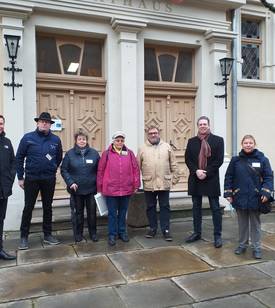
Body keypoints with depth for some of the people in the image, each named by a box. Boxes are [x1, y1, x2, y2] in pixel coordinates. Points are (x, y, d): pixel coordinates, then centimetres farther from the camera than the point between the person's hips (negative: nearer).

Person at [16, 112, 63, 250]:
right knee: (28, 207, 5)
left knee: (47, 207, 11)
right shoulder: (28, 138, -5)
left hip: (49, 180, 2)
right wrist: (20, 177, -2)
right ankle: (24, 237, 17)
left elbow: (59, 158, 11)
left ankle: (47, 235, 24)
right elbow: (19, 158, -1)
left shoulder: (55, 140, 0)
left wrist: (52, 170, 6)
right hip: (31, 179, -2)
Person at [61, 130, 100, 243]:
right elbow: (64, 170, 0)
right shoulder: (70, 154, -1)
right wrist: (70, 182, -12)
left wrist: (98, 183, -2)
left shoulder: (94, 153, 2)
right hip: (76, 189, -1)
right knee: (78, 213, 9)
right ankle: (78, 235, 23)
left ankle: (93, 234, 25)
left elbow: (99, 170, 5)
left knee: (92, 212, 9)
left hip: (91, 189, 1)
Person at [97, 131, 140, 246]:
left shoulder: (129, 153, 4)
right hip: (111, 190, -2)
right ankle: (112, 234, 18)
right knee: (112, 214, 7)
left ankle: (122, 232, 29)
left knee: (123, 213, 15)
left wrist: (136, 185, 3)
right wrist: (100, 187, 0)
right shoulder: (107, 153, -2)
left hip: (126, 190, 2)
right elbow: (100, 171, 0)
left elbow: (135, 169, 5)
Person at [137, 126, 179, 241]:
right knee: (150, 207, 10)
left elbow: (173, 165, 8)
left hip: (164, 183, 0)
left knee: (165, 207, 5)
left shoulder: (167, 147, 7)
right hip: (148, 184, 0)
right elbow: (138, 166, 6)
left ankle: (166, 229, 15)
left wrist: (175, 178, 4)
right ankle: (152, 228, 24)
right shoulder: (142, 149, 5)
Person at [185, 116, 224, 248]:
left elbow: (219, 160, -6)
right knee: (196, 207, 12)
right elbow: (187, 159, 4)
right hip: (195, 178, 3)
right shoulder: (191, 141, 8)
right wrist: (196, 171, -12)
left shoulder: (218, 140, 0)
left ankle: (217, 236, 12)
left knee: (215, 208, 3)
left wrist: (206, 173, -14)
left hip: (211, 179, -3)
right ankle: (197, 233, 24)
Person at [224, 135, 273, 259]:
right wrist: (228, 193, -1)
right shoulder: (235, 160, 1)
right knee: (242, 223, 14)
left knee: (255, 224, 11)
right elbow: (228, 177, 4)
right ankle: (242, 244, 29)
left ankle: (256, 247, 21)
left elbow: (268, 177, -4)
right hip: (240, 198, 1)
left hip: (255, 198, -1)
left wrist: (266, 192, -15)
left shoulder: (262, 159, -3)